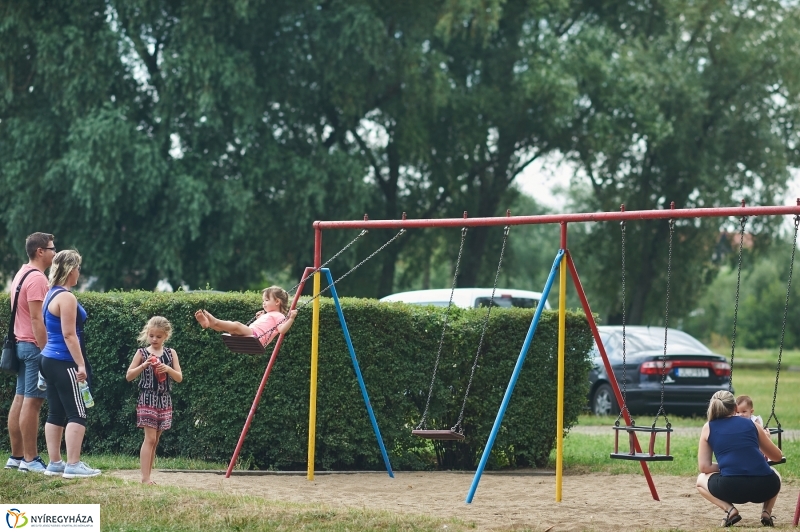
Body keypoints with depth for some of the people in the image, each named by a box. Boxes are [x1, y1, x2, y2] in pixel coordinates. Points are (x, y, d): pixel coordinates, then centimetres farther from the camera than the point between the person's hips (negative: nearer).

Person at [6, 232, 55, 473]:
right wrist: (46, 350, -21)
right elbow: (36, 318, -20)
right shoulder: (36, 278, -15)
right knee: (32, 401, -9)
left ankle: (16, 456, 13)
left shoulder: (22, 274, 17)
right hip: (35, 346, -10)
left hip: (22, 344, 10)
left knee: (20, 399, 10)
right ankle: (30, 460, -9)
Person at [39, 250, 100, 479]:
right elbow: (69, 334, -20)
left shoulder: (52, 294, 15)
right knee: (77, 414, -6)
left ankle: (54, 463, 12)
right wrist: (81, 364, -19)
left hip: (51, 361, 10)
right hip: (64, 363, -10)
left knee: (56, 413, 10)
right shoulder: (66, 297, -15)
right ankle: (73, 465, -9)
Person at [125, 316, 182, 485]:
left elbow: (179, 378, 4)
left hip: (164, 401, 4)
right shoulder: (142, 353, -1)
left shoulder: (171, 353, 6)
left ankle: (147, 476, 11)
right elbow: (129, 376, -3)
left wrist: (168, 369, -15)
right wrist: (144, 365, -17)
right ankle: (145, 477, -14)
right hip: (147, 399, -4)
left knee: (155, 440, 7)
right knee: (150, 438, -12)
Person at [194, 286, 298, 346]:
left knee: (237, 325, -31)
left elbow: (282, 330, -12)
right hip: (250, 334, 10)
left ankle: (214, 322, -50)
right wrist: (259, 318, 42)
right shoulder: (267, 315, 37)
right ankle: (208, 323, -34)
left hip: (255, 336, -10)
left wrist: (291, 318, -18)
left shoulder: (278, 316, 7)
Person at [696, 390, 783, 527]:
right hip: (765, 487, 2)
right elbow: (777, 456, 29)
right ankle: (766, 512, 14)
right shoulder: (750, 424, 20)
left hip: (732, 488, -2)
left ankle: (729, 509, 6)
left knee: (701, 480, 30)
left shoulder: (708, 428, 15)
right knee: (775, 475, 39)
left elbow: (704, 467, 11)